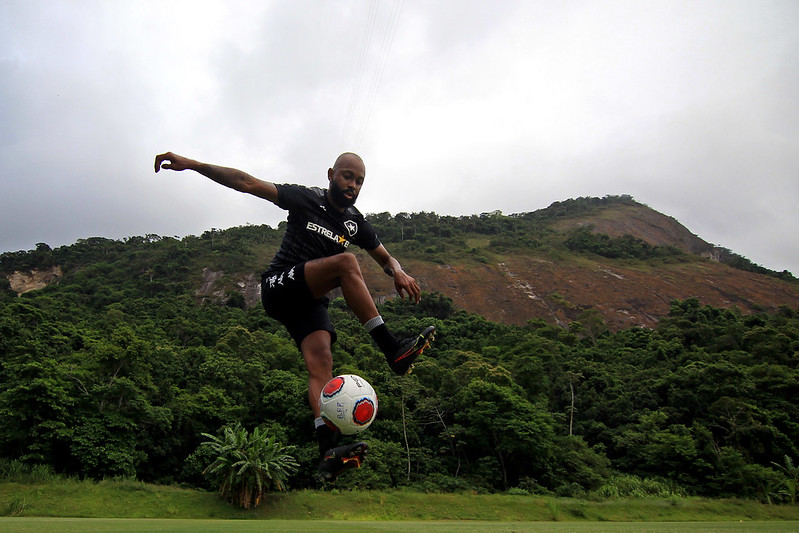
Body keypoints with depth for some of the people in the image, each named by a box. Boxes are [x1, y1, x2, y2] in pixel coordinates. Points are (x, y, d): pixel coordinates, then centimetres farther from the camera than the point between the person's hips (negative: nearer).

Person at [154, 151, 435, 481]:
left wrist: (398, 272, -7)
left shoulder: (355, 223, 12)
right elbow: (247, 183, -7)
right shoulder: (306, 199, -2)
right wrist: (191, 164, -16)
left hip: (311, 300, 5)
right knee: (346, 262, -29)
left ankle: (328, 453, -33)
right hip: (278, 286, -5)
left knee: (321, 363, -22)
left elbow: (386, 258, 19)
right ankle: (393, 351, -31)